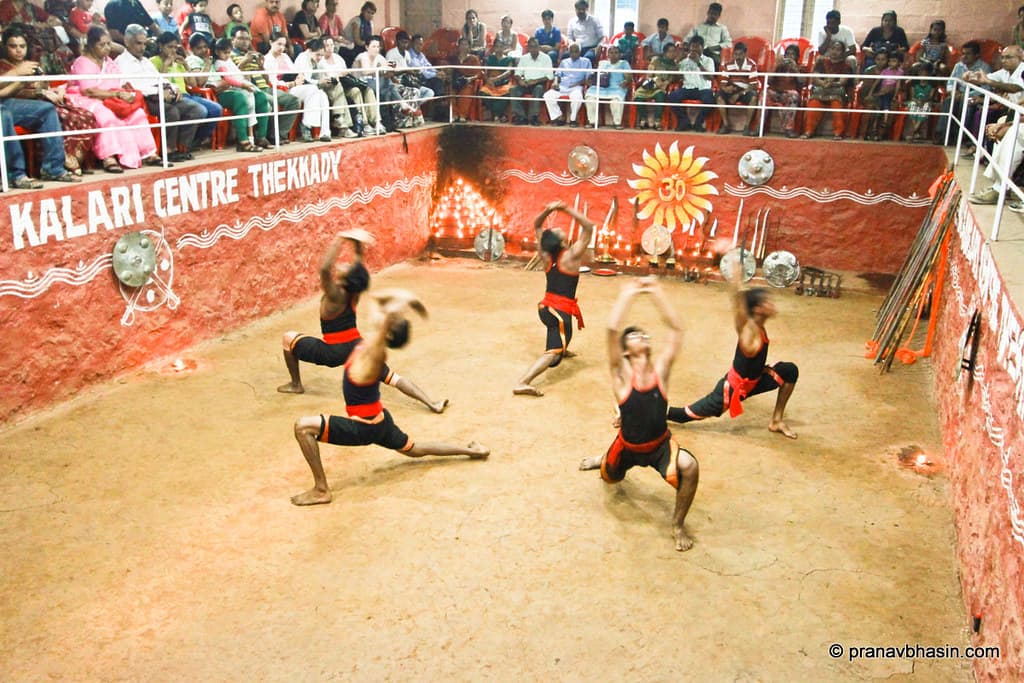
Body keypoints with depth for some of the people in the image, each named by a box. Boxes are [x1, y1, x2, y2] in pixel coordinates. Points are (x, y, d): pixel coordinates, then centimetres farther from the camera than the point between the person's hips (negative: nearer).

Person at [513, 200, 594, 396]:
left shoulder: (546, 254, 0)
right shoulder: (572, 255, -15)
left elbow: (537, 225, 11)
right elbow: (588, 227, -13)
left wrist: (548, 210, -6)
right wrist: (565, 209, -17)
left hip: (546, 307, 8)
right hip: (560, 311, -8)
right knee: (553, 353, -16)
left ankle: (562, 349, 65)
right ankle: (522, 383, -35)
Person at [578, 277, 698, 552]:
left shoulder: (661, 368, -12)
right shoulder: (622, 373, -18)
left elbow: (676, 329, -18)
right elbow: (612, 329, -32)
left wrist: (657, 292, -20)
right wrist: (628, 295, -27)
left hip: (661, 445, 0)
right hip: (627, 447, 0)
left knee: (689, 467, -30)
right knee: (610, 478, 27)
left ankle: (678, 524, -5)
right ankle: (604, 460, 67)